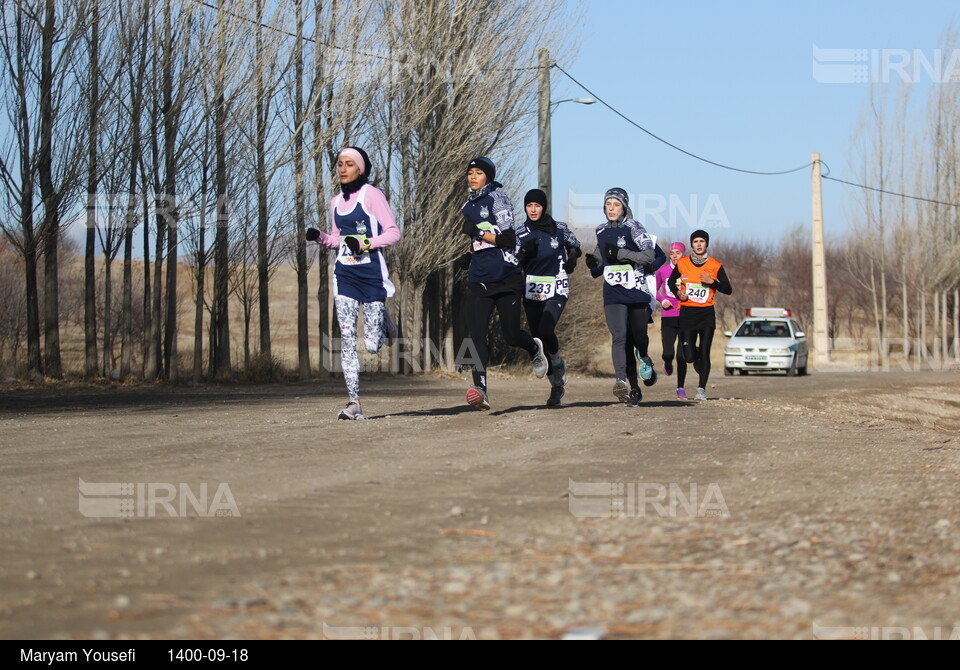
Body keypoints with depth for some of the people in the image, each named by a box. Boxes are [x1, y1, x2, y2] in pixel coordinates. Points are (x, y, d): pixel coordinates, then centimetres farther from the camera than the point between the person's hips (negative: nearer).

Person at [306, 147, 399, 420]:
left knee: (373, 345, -2)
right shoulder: (336, 202, 15)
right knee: (347, 339, -8)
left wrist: (365, 244, -21)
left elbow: (394, 233, -8)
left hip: (371, 273, -5)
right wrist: (319, 238, 3)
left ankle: (383, 320, 34)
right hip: (344, 274, 5)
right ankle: (354, 403, -8)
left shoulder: (372, 195, -4)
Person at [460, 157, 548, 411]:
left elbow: (509, 240, -16)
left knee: (512, 336, 0)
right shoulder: (469, 206, 16)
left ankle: (535, 348, 36)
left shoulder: (498, 200, -7)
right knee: (476, 333, -13)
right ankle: (480, 389, -20)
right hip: (479, 280, 6)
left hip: (507, 279, -6)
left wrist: (479, 232, -17)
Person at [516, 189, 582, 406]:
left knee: (545, 331, -25)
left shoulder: (559, 229, 1)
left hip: (557, 290, -3)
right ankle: (556, 385, 16)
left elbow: (575, 247, 17)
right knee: (537, 339, 2)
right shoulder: (521, 233, 4)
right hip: (532, 291, 3)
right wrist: (525, 252, -15)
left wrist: (572, 259, -3)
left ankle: (558, 363, 5)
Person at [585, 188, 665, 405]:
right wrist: (593, 262, 7)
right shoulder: (601, 231, 12)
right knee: (619, 337, -13)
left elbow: (649, 255, -16)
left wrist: (619, 253, -22)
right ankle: (622, 382, -23)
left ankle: (644, 359, 45)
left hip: (636, 292, -3)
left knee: (639, 336, 10)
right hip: (613, 294, 3)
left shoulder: (633, 228, -6)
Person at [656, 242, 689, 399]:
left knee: (682, 356, -3)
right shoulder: (662, 271, 5)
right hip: (667, 317, 1)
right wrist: (662, 300, -2)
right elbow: (654, 290, 17)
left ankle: (680, 388, 13)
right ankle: (668, 364, 27)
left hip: (685, 316, -1)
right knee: (668, 353, -11)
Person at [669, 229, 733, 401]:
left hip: (707, 314, -1)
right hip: (687, 314, 1)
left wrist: (712, 282, -16)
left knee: (704, 353, -7)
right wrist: (678, 293, -1)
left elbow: (728, 290, 0)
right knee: (689, 356, -4)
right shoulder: (682, 264, 2)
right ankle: (697, 357, 34)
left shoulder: (715, 266, 0)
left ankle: (702, 388, 4)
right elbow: (671, 282, 19)